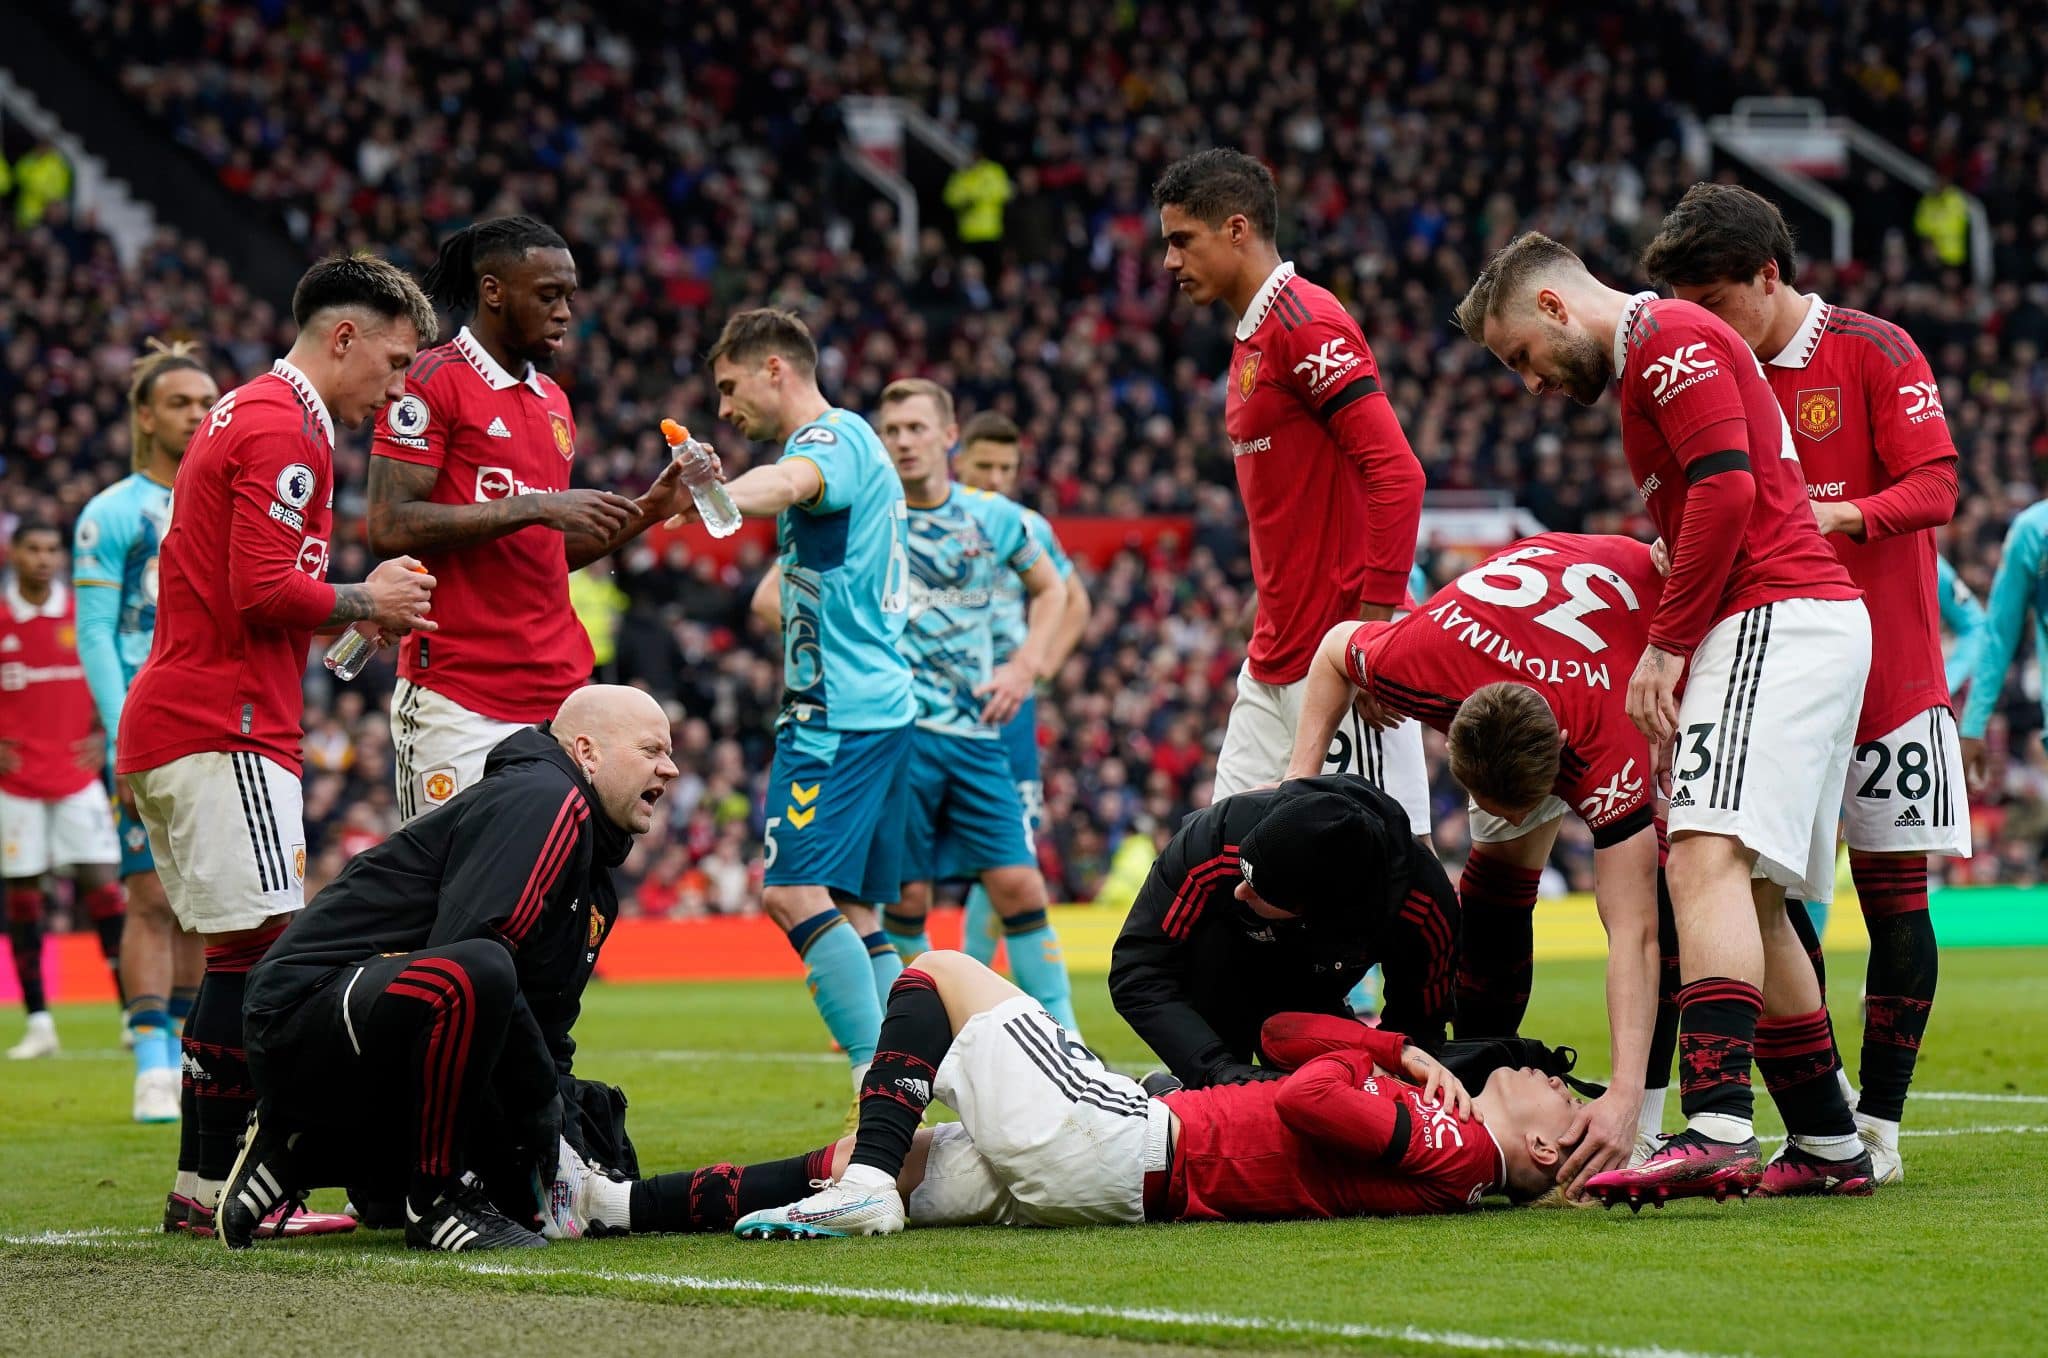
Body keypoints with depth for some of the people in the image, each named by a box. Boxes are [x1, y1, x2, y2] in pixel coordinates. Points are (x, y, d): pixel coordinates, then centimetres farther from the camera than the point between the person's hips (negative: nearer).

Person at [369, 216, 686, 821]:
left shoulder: (553, 402, 19)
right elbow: (390, 528, -15)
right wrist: (535, 507, -17)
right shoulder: (432, 382, -5)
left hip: (561, 695, 7)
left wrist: (645, 514, 12)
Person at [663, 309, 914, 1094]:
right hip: (879, 703, 11)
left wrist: (709, 498, -54)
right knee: (850, 910, 10)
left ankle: (880, 1075, -26)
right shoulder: (854, 443, 23)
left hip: (838, 707, -11)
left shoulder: (833, 435, -9)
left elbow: (791, 482, -35)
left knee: (794, 890, -19)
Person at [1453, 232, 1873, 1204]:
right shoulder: (1655, 362, 26)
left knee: (1708, 860, -22)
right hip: (1816, 624, 11)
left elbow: (1726, 489, -17)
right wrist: (1678, 671, 18)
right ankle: (1829, 1146, 17)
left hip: (1773, 621, -11)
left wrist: (1666, 645, -13)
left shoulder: (1668, 339, -5)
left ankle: (1717, 1130, -36)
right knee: (1749, 898, 13)